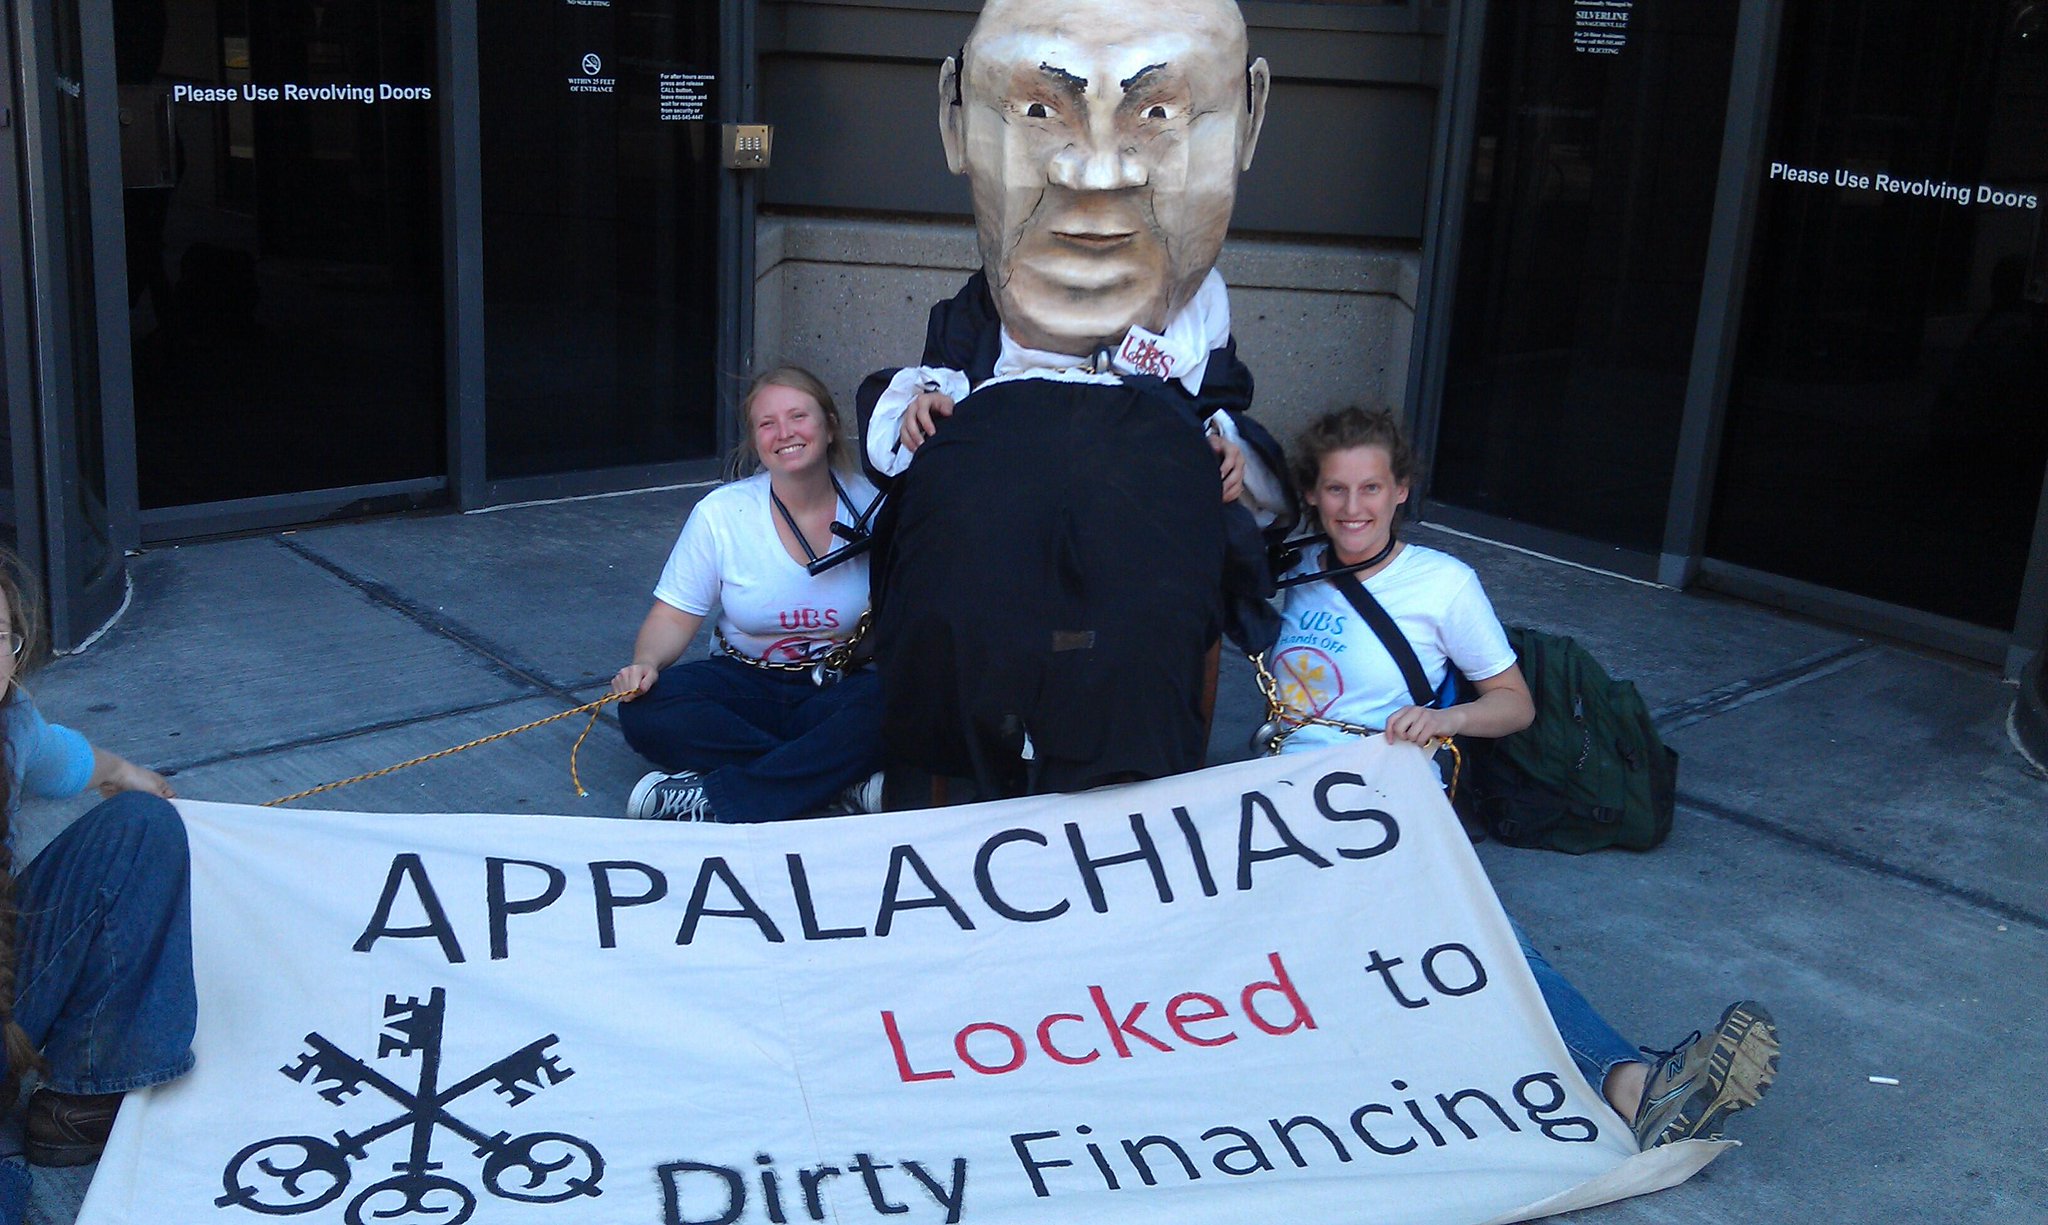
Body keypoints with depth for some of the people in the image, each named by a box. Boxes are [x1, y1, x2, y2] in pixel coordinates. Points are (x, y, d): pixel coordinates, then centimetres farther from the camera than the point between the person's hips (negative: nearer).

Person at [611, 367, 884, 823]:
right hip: (747, 681, 2)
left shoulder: (870, 506, -5)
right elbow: (673, 617, -2)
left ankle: (712, 801, -32)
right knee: (645, 709, -26)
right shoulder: (721, 513, -3)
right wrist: (646, 663, -22)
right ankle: (844, 780, -28)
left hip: (842, 686, -1)